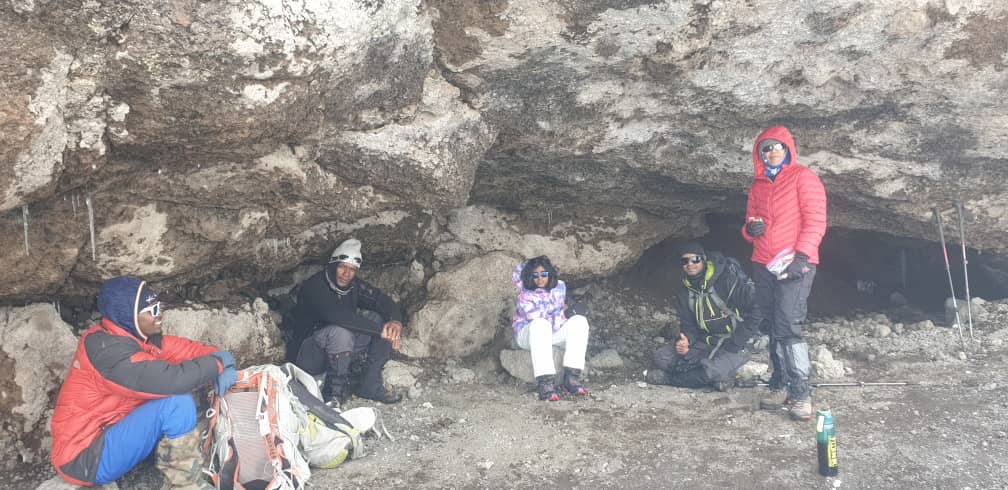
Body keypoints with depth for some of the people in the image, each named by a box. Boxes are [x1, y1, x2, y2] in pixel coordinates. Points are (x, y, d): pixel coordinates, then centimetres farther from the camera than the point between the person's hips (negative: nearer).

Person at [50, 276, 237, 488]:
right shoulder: (108, 350, -26)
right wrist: (217, 364, -20)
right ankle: (184, 483, -8)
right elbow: (171, 380, -36)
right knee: (178, 402, -24)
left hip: (108, 431, 9)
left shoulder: (131, 335, 1)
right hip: (84, 458, -9)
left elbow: (181, 348, 2)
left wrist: (218, 356, -19)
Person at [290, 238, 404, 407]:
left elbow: (383, 300, -9)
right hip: (311, 354, -7)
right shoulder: (313, 287, -23)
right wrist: (379, 329, -38)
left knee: (388, 327, -10)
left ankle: (370, 385, -7)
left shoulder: (354, 285, -2)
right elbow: (339, 316, -38)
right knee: (340, 331, -39)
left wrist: (395, 321, -32)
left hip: (341, 346, 7)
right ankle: (335, 391, -21)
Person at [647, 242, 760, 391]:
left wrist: (734, 344, -17)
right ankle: (721, 376, -13)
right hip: (705, 344, 6)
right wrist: (685, 341, -16)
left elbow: (754, 313, -16)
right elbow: (688, 325, 9)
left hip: (732, 346, -6)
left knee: (713, 370, -37)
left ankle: (670, 378, -12)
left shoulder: (728, 280, -15)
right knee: (661, 357, -14)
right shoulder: (685, 292, 7)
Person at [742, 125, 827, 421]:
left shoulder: (803, 177, -1)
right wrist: (750, 228, -2)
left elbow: (815, 221, -9)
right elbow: (749, 226, 23)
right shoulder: (758, 186, 17)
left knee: (788, 326, -15)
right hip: (763, 266, 6)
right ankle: (781, 387, 14)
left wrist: (800, 256, -20)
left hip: (795, 264, -6)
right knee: (773, 328, 7)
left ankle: (801, 394, -10)